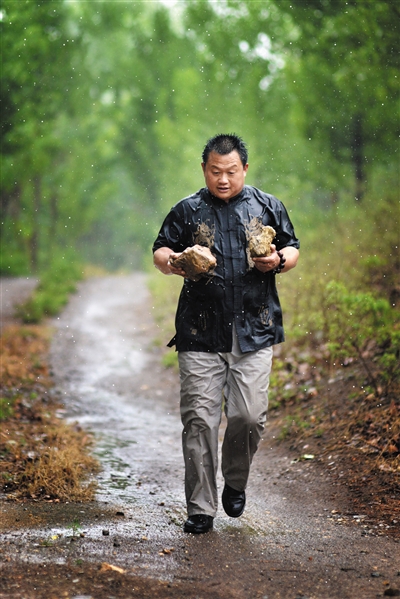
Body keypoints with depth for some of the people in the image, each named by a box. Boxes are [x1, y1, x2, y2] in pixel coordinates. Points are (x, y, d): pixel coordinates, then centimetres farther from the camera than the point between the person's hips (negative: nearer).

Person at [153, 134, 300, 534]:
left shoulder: (267, 207, 11)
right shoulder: (187, 211, 8)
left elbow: (293, 249, 17)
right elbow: (160, 250, 10)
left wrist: (279, 261, -6)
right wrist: (171, 261, -13)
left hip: (254, 333, 1)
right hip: (201, 336, 0)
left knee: (249, 417, -4)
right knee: (199, 419, -4)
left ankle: (235, 483, 25)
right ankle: (201, 508, 4)